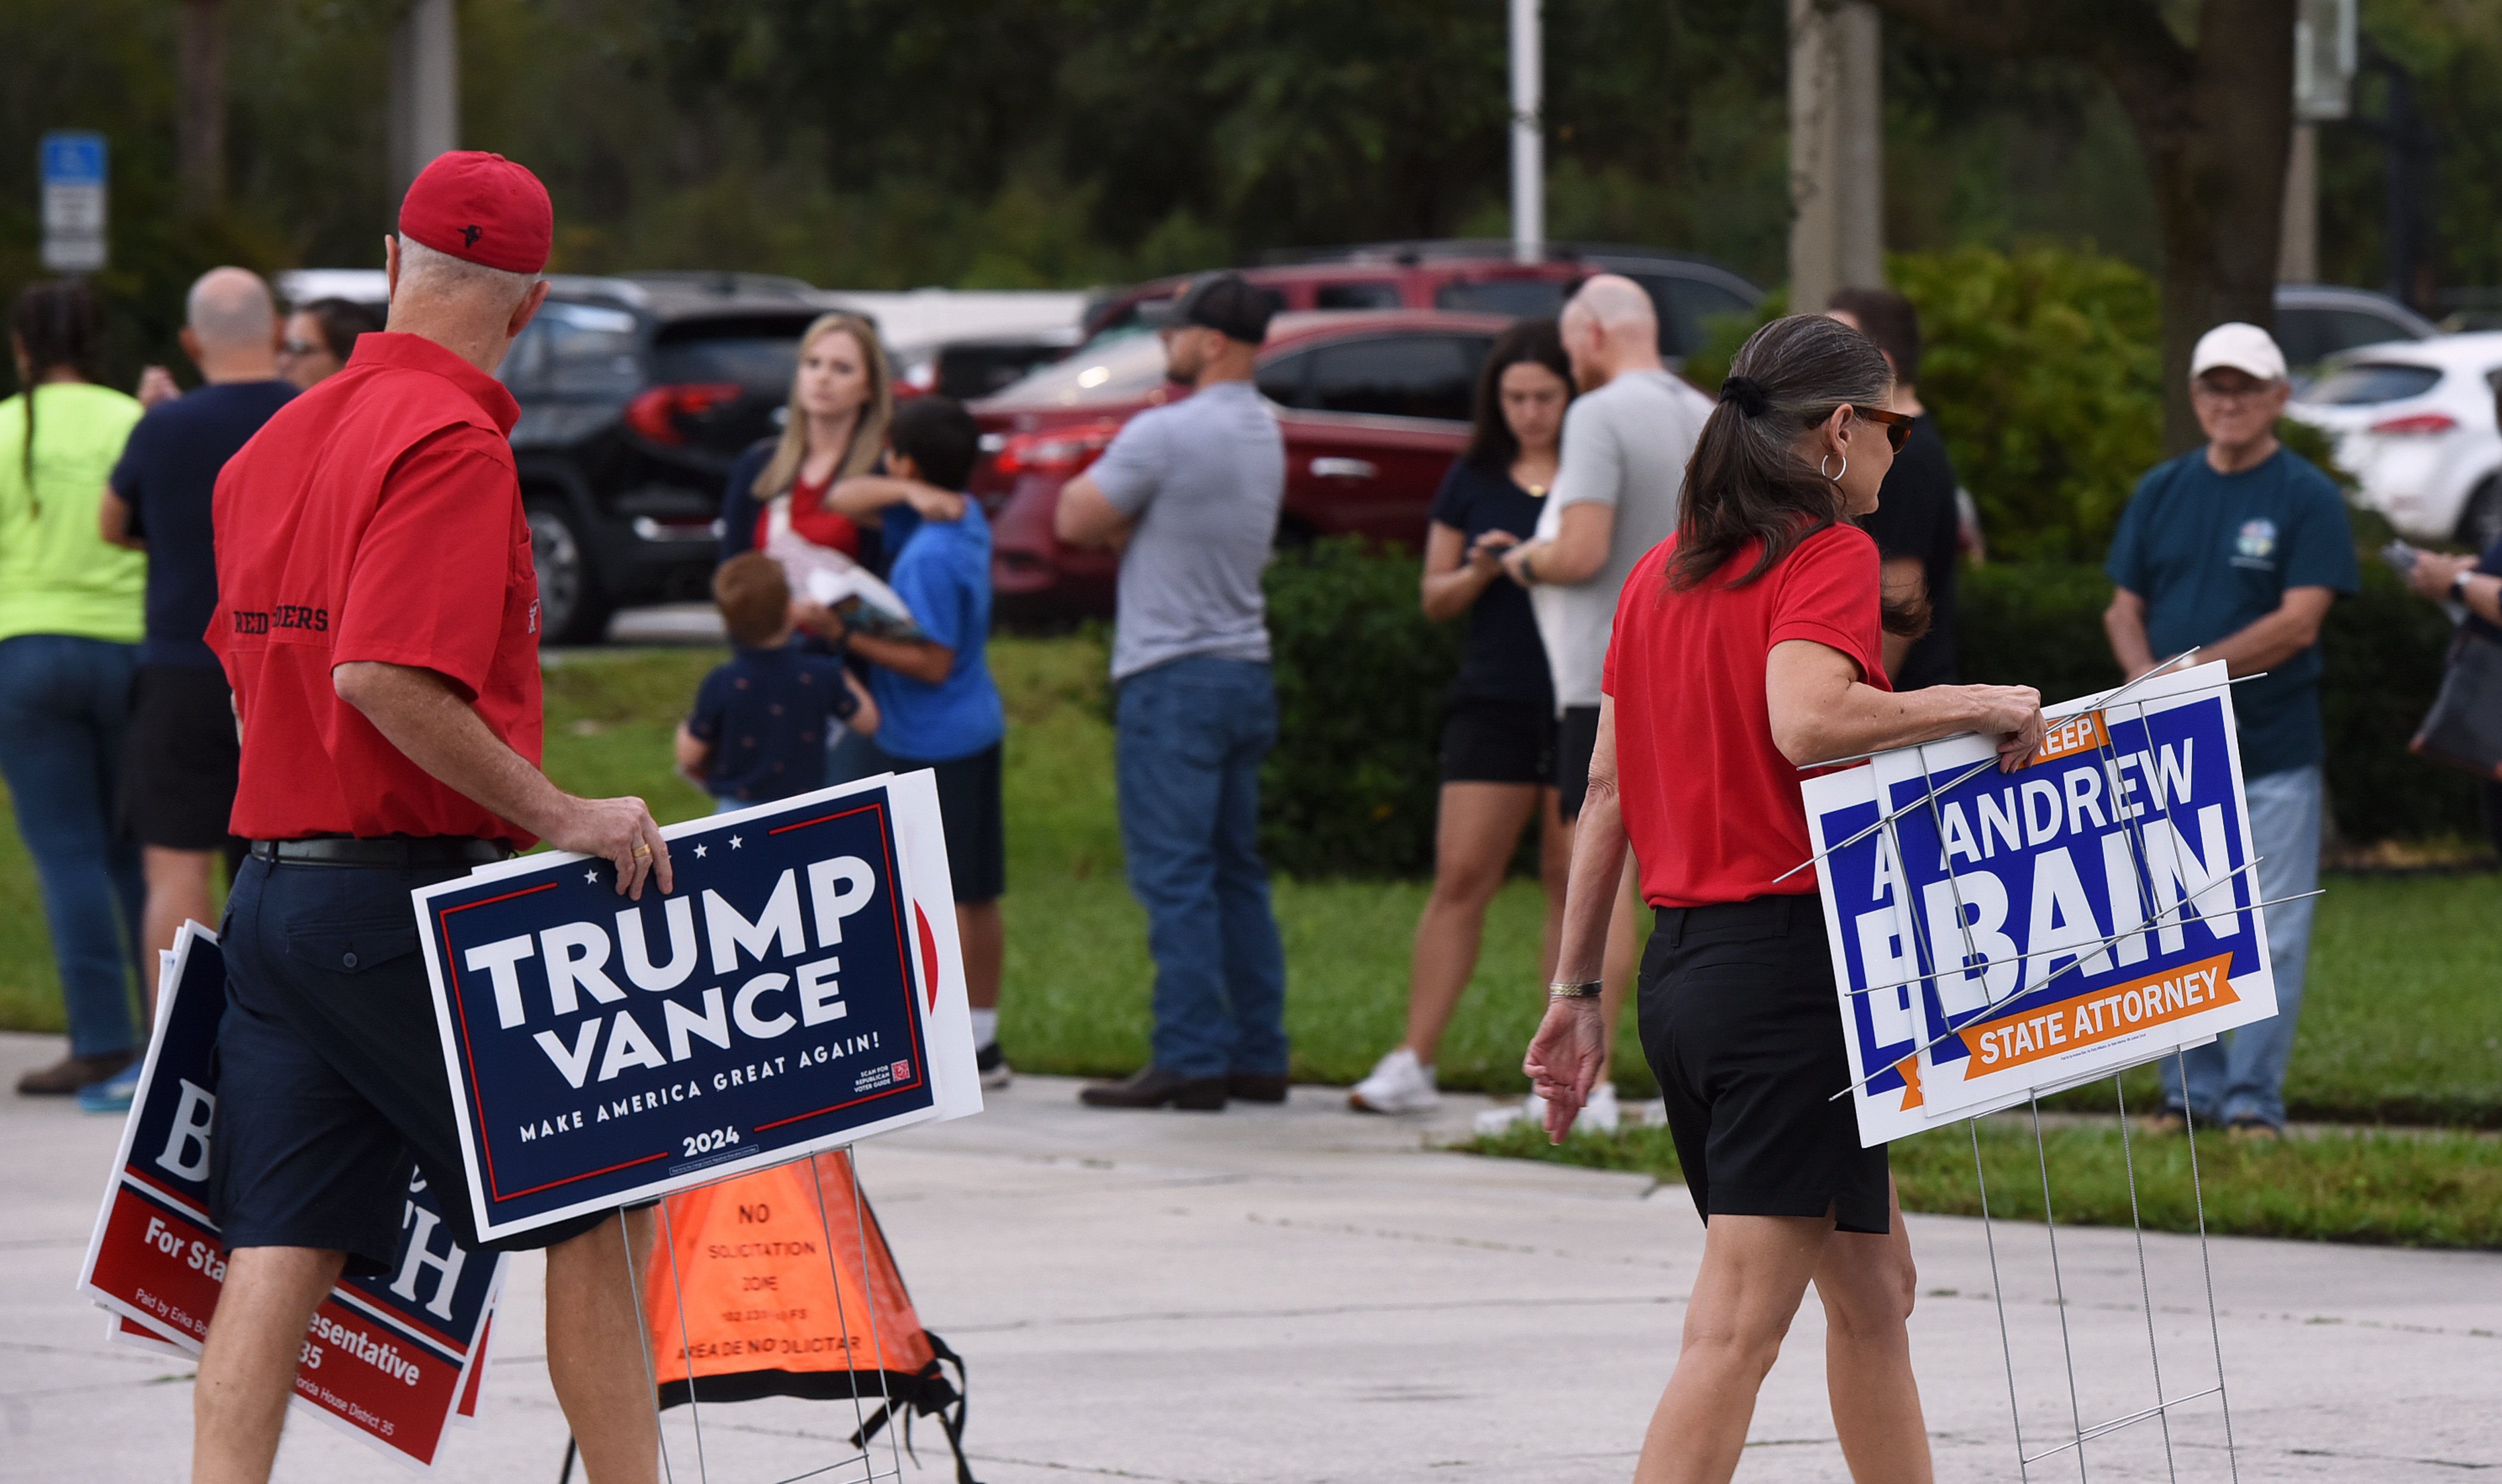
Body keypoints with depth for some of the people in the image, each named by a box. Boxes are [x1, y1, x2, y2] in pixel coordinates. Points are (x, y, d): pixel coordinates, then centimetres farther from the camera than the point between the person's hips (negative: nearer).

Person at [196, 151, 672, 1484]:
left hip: (269, 893, 8)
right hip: (412, 898, -8)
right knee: (597, 1203, 5)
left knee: (279, 1251, 2)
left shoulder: (274, 445, 14)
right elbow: (383, 674, -24)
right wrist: (557, 816, -19)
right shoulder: (452, 441, -13)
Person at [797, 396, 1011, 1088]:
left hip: (930, 745, -10)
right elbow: (844, 500, 10)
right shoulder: (964, 519, 7)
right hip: (973, 731, 10)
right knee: (976, 895, 13)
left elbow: (932, 662, -23)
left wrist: (843, 635, -22)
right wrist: (907, 493, -9)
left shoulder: (929, 557, -21)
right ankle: (983, 1043, 19)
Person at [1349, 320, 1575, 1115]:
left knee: (1572, 880, 0)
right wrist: (1480, 572, -9)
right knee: (1460, 877, -3)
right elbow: (1435, 597, 12)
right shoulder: (1473, 481, 9)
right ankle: (1413, 1063, -4)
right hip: (1494, 700, 2)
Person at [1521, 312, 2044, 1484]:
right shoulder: (1829, 555, -9)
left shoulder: (1662, 573, 13)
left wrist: (1576, 989, 16)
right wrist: (1976, 704, -17)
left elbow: (1606, 789, 13)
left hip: (1678, 964, 9)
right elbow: (1806, 722, -28)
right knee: (1738, 1325, -11)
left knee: (1870, 1284, 21)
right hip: (1790, 960, -9)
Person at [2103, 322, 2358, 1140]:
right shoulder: (2162, 491, 12)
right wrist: (2147, 679, -9)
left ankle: (2254, 1097, 2)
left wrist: (2194, 669, -18)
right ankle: (2190, 1090, 17)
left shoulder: (2308, 497, -3)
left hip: (2272, 755, -4)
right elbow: (2124, 609, 11)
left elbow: (2299, 620, -12)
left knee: (2269, 935, -3)